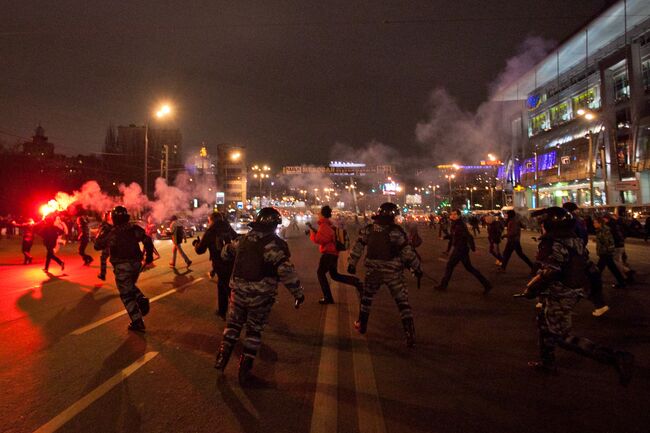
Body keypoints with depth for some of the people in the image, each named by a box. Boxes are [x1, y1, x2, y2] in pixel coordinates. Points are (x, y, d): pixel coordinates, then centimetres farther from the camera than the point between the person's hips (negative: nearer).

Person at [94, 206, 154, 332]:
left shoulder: (111, 232, -7)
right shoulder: (134, 228, 1)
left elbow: (97, 246, 3)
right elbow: (147, 240, -3)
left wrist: (102, 232, 14)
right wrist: (149, 255, 9)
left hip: (122, 266, -4)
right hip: (136, 263, 4)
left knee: (126, 294, 5)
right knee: (131, 286, 29)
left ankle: (137, 322, 3)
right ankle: (142, 299, -1)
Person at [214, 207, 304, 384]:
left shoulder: (244, 239, 5)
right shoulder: (274, 243, -14)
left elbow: (226, 252, 24)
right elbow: (285, 270, -26)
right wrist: (298, 293, -21)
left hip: (238, 291, 4)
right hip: (260, 296, -4)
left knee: (233, 324, 22)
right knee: (254, 330, 12)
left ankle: (222, 357, 15)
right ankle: (245, 369, 15)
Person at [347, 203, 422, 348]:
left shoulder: (368, 229, -1)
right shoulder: (395, 231, -12)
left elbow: (357, 247, 4)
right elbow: (408, 252, -12)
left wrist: (351, 263, 15)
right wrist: (417, 268, -1)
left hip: (373, 271, 3)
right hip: (393, 272, -3)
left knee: (366, 297, 25)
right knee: (402, 302, 5)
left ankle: (362, 325, 37)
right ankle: (410, 336, 3)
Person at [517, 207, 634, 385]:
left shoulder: (555, 245, -24)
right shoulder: (575, 240, 4)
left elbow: (549, 273, -28)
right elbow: (584, 263, 14)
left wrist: (530, 289, -15)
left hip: (558, 296, -10)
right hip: (574, 291, 10)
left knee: (564, 337, 0)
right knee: (544, 324, 24)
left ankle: (615, 357, -5)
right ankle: (547, 363, 35)